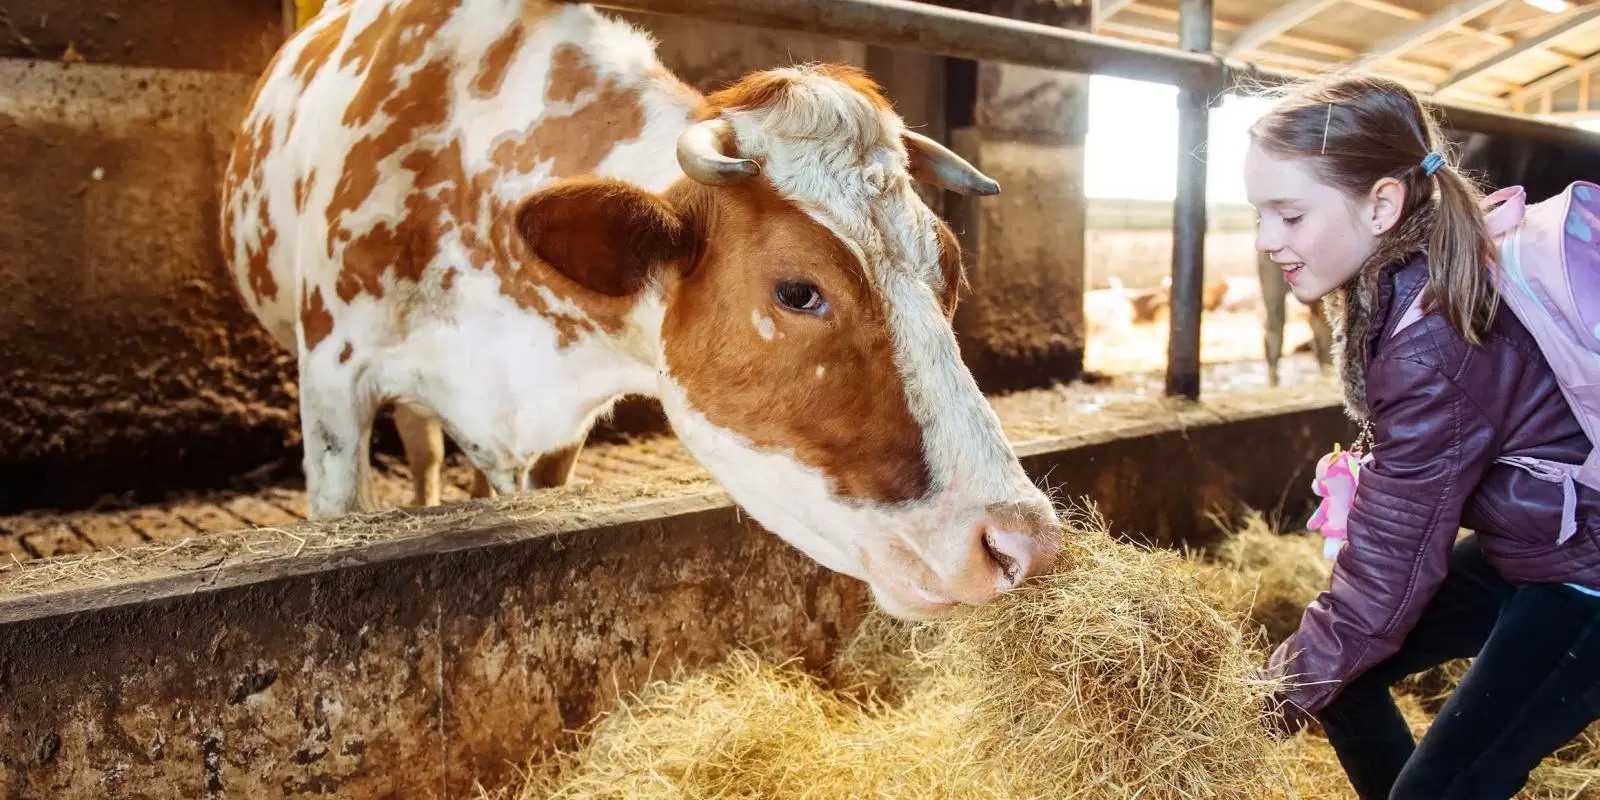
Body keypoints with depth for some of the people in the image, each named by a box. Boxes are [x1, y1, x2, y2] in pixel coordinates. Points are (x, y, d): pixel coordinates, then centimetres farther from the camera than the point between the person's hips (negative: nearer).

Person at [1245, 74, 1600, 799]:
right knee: (1339, 671, 9)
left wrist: (1304, 673, -10)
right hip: (1518, 545, 9)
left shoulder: (1435, 341, -33)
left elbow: (1396, 552, -24)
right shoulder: (1403, 282, -7)